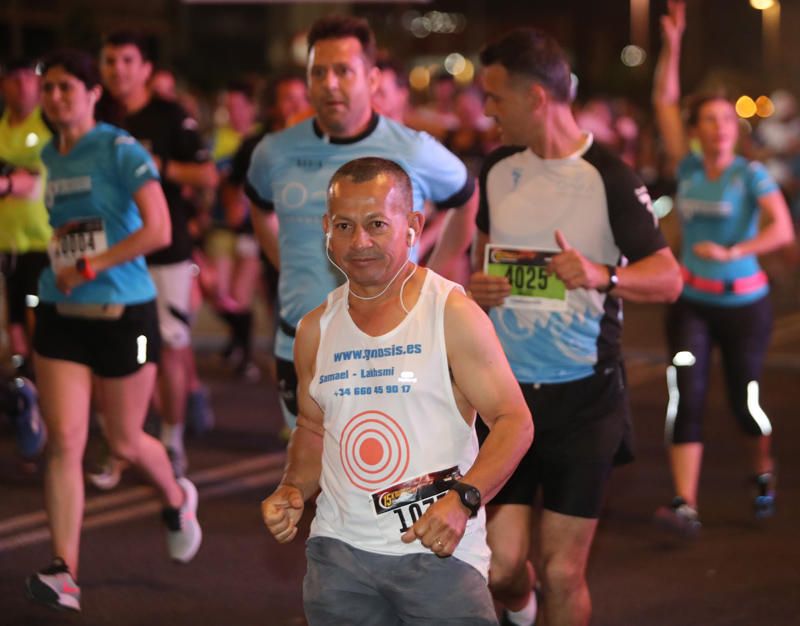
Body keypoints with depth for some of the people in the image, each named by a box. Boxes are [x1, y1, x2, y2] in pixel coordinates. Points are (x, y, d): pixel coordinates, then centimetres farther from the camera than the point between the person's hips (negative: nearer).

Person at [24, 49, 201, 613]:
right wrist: (57, 263, 6)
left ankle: (177, 499, 42)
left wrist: (92, 265, -18)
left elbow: (159, 229, -18)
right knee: (64, 441, -8)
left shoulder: (120, 150, -10)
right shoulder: (48, 156, 8)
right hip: (60, 313, 4)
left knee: (126, 442, 9)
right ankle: (65, 573, -9)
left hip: (124, 312, -4)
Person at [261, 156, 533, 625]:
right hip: (339, 549, 4)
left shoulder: (453, 314, -7)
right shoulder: (316, 330, 8)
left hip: (438, 552, -4)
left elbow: (514, 420, -8)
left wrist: (463, 498, -22)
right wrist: (294, 490, 2)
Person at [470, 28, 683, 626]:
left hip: (584, 396, -4)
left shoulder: (609, 178, -11)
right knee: (501, 565, 2)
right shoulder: (498, 169, 5)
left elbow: (669, 278, -10)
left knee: (562, 574, -1)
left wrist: (602, 275, -28)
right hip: (505, 391, 4)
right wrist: (477, 283, 1)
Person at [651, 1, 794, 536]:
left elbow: (782, 230, -19)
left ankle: (764, 472, 37)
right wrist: (672, 46, -5)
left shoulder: (751, 175, -7)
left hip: (744, 302, -2)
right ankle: (686, 506, -15)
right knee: (685, 398, -11)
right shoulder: (688, 168, 2)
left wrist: (731, 251, -29)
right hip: (691, 302, 2)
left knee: (745, 401, 6)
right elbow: (664, 101, 3)